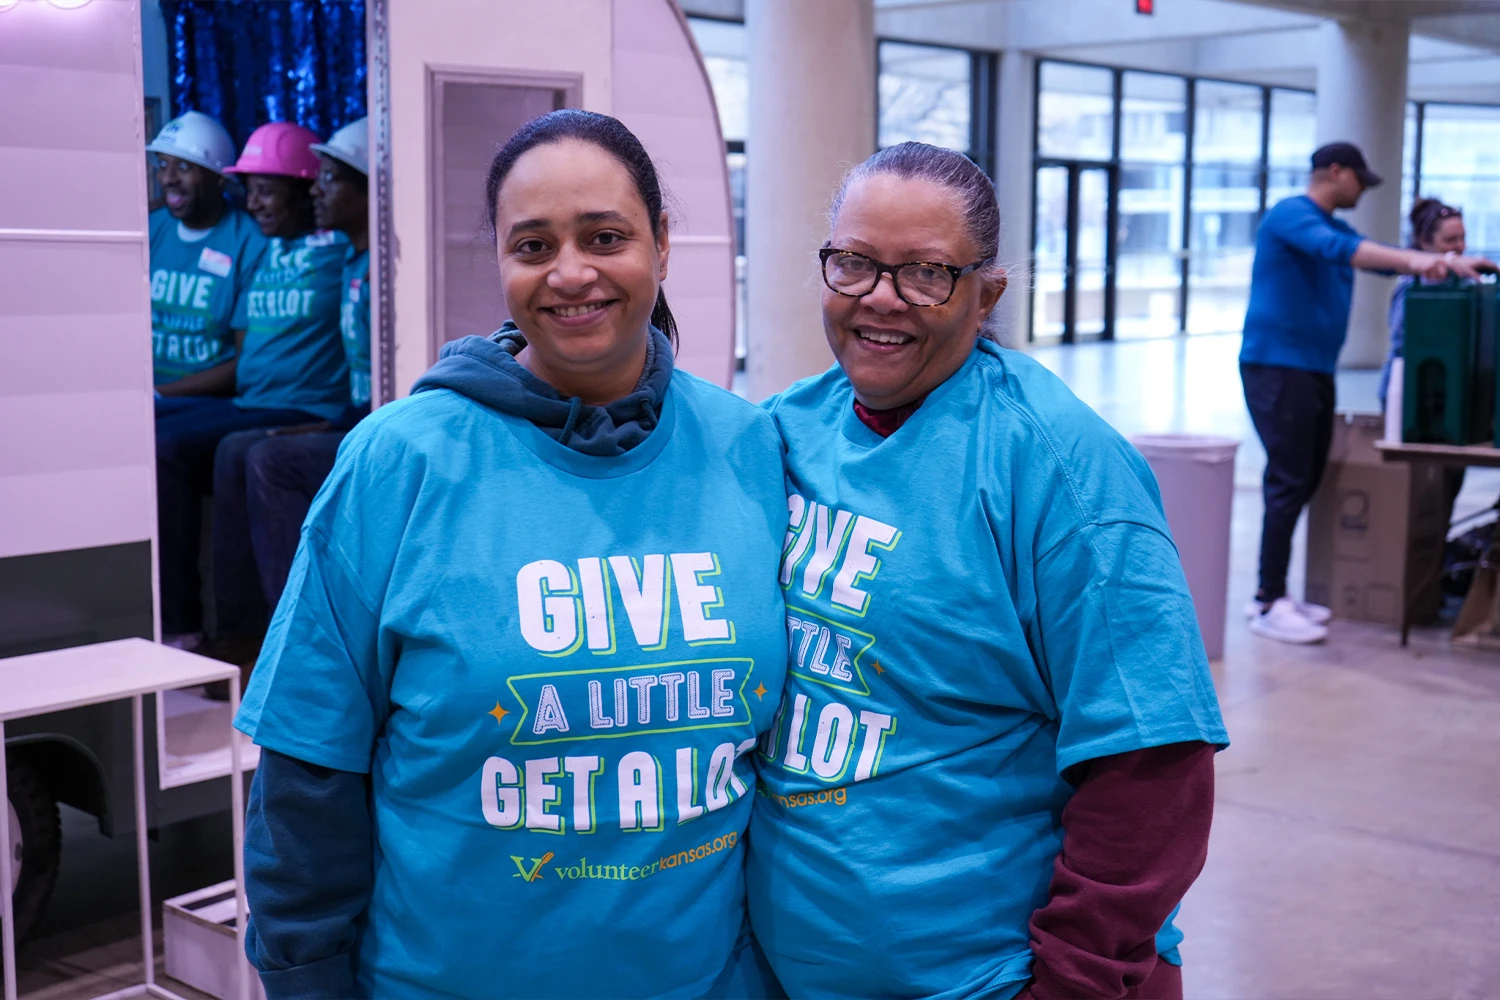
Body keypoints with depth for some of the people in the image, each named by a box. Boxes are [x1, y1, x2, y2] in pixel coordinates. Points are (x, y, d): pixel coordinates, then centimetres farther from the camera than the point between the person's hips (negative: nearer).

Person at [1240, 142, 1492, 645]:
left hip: (1315, 369, 9)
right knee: (1289, 481, -12)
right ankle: (1269, 604, -10)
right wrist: (1411, 260, -36)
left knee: (1305, 480, 7)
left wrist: (1449, 262, 2)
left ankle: (1273, 593, 13)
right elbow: (1335, 249, -26)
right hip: (1277, 364, -9)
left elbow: (1382, 256, 15)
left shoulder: (1335, 225, 20)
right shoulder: (1291, 215, -9)